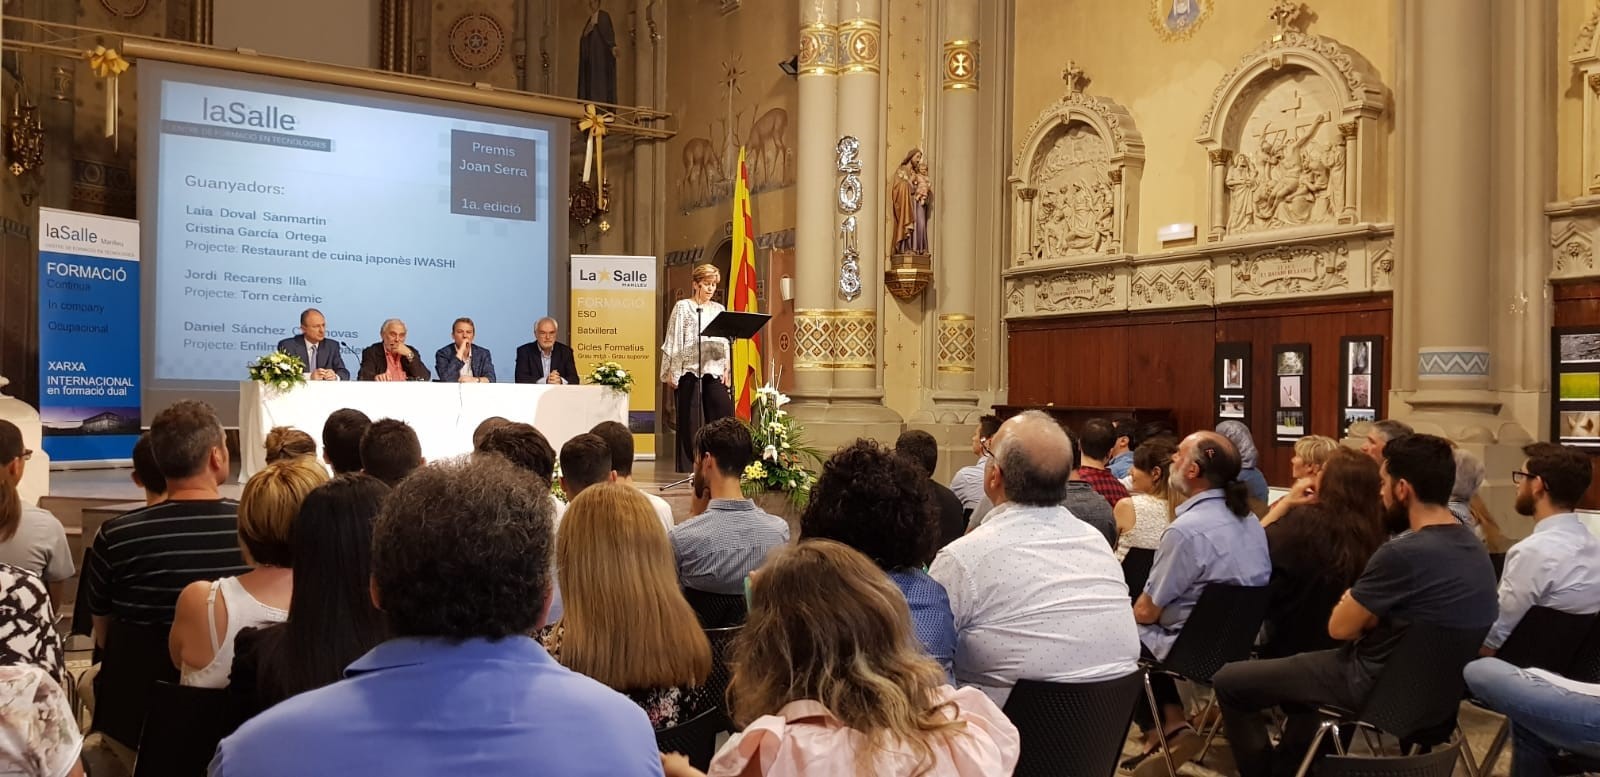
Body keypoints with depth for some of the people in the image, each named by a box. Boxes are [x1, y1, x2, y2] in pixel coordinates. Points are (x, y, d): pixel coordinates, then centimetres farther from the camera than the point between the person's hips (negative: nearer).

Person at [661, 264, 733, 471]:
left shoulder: (719, 309, 17)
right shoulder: (683, 307, 3)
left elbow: (725, 343, 16)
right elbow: (673, 341, -1)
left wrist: (726, 369, 5)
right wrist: (672, 373, -8)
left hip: (714, 371, 4)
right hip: (689, 370, -4)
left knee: (724, 413, -5)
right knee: (690, 420, -2)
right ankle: (688, 468, 4)